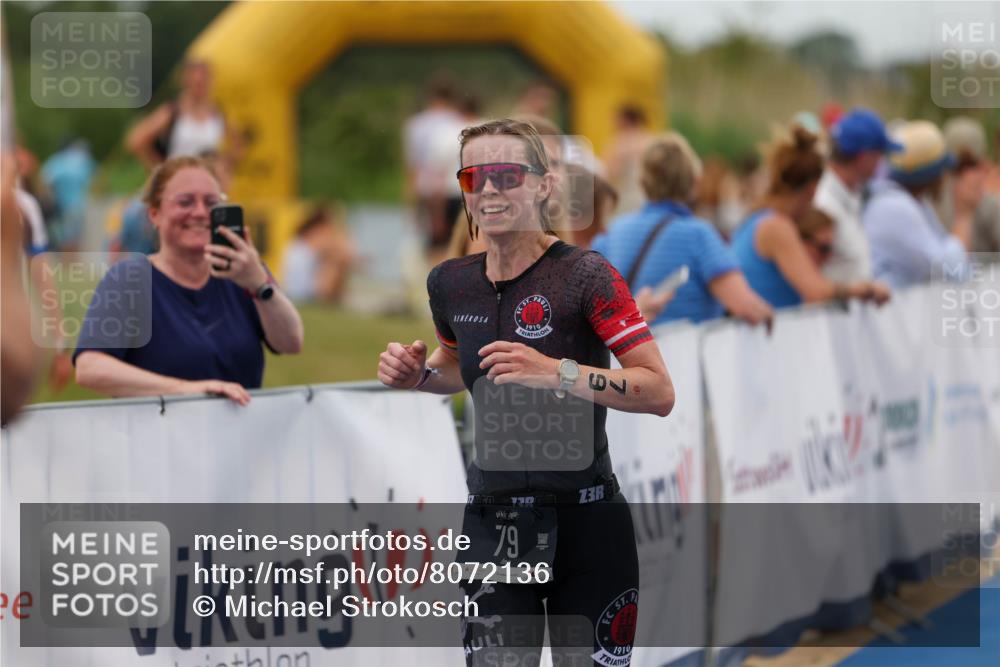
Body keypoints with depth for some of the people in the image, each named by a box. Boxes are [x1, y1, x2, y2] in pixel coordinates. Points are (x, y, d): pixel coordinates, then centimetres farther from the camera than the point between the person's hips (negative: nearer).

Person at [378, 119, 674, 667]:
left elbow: (660, 392, -17)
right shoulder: (451, 283, 5)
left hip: (586, 523, -4)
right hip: (493, 519, 4)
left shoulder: (583, 275, -11)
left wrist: (558, 373, -27)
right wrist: (418, 375, 5)